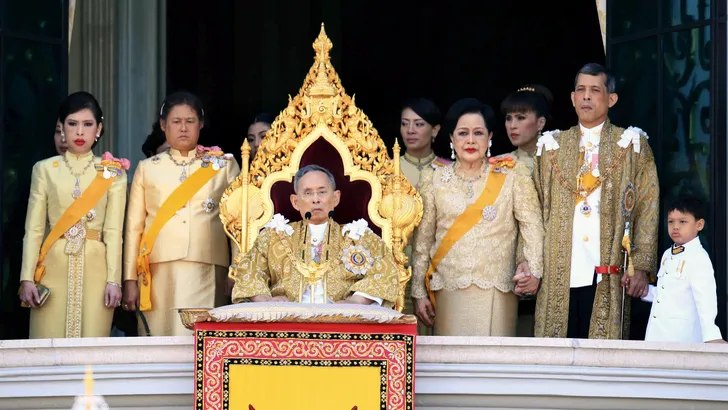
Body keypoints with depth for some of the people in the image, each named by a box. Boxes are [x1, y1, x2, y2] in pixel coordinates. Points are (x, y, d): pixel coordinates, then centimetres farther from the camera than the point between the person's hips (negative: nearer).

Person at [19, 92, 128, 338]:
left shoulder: (112, 173, 7)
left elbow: (113, 231, 2)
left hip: (95, 269, 0)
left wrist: (114, 279, -7)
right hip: (54, 268, 0)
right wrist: (27, 278, -4)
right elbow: (33, 229, 5)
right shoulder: (45, 170, 8)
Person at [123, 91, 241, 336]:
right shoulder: (148, 169, 12)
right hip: (158, 271, 1)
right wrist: (130, 279, 3)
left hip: (206, 271, -1)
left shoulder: (224, 166, 10)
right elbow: (134, 227, 10)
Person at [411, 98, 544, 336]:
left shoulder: (511, 174, 4)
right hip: (449, 292, 1)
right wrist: (419, 293, 8)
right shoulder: (435, 181, 8)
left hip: (496, 292, -1)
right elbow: (423, 241, 11)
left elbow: (531, 223, 0)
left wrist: (534, 267, -15)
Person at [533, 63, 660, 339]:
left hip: (608, 275, -2)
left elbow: (647, 209, 3)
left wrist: (641, 267, -5)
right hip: (558, 275, 2)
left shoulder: (630, 144, 7)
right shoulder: (552, 145, 14)